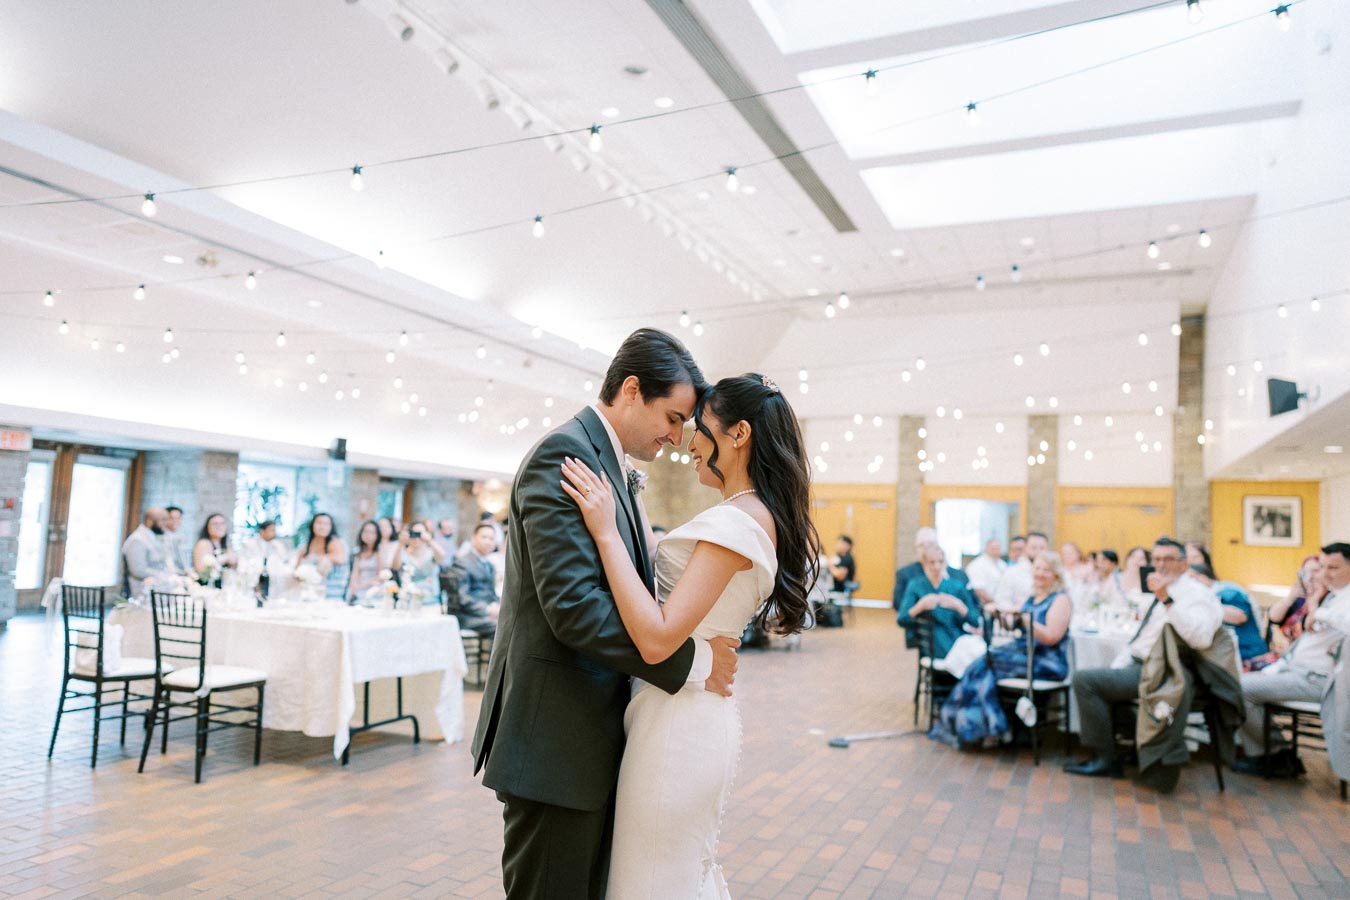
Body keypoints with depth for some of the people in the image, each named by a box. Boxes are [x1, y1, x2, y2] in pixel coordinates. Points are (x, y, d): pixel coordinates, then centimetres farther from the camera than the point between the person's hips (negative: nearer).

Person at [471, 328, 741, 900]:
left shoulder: (607, 464, 14)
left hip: (594, 737, 10)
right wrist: (691, 663, -19)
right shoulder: (565, 455, -17)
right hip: (555, 742, -10)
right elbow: (574, 606, -27)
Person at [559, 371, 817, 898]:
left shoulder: (734, 521, -21)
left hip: (678, 723, -10)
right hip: (701, 714, 10)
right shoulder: (762, 518, 10)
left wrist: (607, 532, -24)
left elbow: (657, 639, -27)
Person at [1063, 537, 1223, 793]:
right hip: (1137, 666, 10)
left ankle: (1104, 759, -6)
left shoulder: (1195, 593, -11)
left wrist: (1167, 600, -36)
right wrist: (1115, 670, 12)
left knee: (1084, 680, -17)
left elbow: (1201, 639, -30)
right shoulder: (1161, 592, 19)